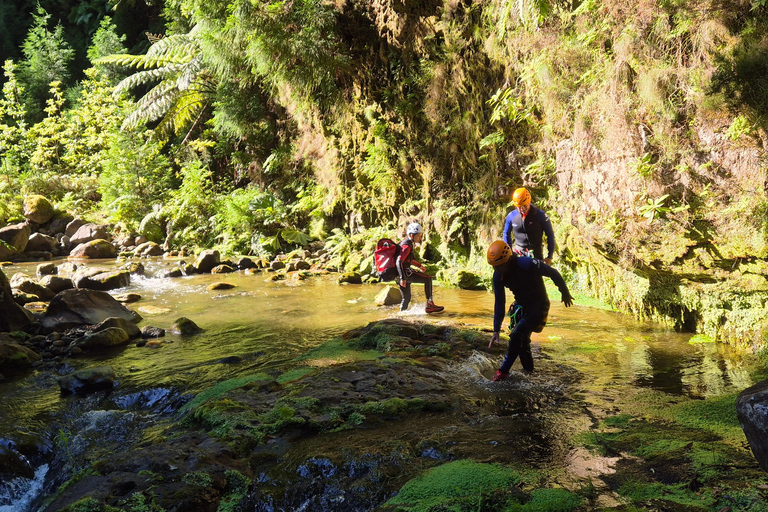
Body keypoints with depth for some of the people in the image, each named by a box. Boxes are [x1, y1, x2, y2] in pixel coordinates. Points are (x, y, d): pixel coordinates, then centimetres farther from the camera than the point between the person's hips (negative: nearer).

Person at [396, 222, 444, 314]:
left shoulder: (407, 244, 17)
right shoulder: (407, 246, -15)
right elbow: (399, 262, -25)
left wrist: (419, 265, 35)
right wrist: (403, 278, -30)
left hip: (403, 274, 10)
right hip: (405, 272, -10)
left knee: (406, 298, 16)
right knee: (428, 279, -11)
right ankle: (429, 305, -12)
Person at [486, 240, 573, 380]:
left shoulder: (527, 264, -30)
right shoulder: (498, 276, -11)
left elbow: (553, 273, -15)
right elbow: (499, 303, -4)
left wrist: (565, 293, -1)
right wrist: (496, 330, -7)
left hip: (539, 307, -6)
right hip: (521, 306, 6)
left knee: (517, 334, -21)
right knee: (521, 340, 8)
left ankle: (503, 371, -11)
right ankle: (529, 370, 30)